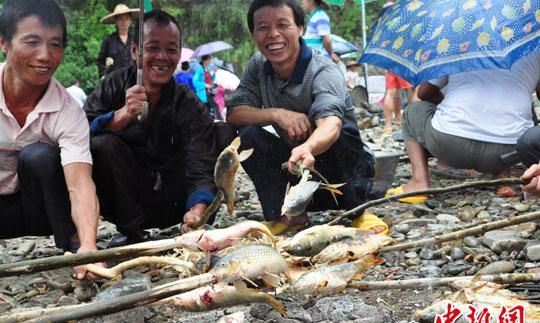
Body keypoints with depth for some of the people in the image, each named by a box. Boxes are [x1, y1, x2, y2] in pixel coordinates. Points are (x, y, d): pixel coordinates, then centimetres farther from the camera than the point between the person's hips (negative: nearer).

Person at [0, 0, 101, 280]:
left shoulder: (68, 112, -20)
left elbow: (80, 184, -32)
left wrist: (88, 246, -50)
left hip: (33, 208, 0)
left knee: (39, 156, -28)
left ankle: (74, 245, -15)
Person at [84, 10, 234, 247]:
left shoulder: (191, 108, -10)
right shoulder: (114, 87, -7)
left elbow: (201, 170, -22)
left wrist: (198, 209, -44)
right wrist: (123, 115, -38)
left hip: (168, 206, 0)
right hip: (125, 206, 0)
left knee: (224, 133, -17)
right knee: (103, 144, -29)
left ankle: (196, 228, -4)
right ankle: (131, 232, -16)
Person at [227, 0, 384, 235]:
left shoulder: (323, 71, -23)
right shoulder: (258, 66, -4)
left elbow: (331, 124, -42)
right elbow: (233, 113, -11)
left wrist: (307, 148, -65)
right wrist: (276, 114, -29)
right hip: (297, 163, 5)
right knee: (247, 134, -19)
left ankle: (357, 211, -13)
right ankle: (284, 214, -11)